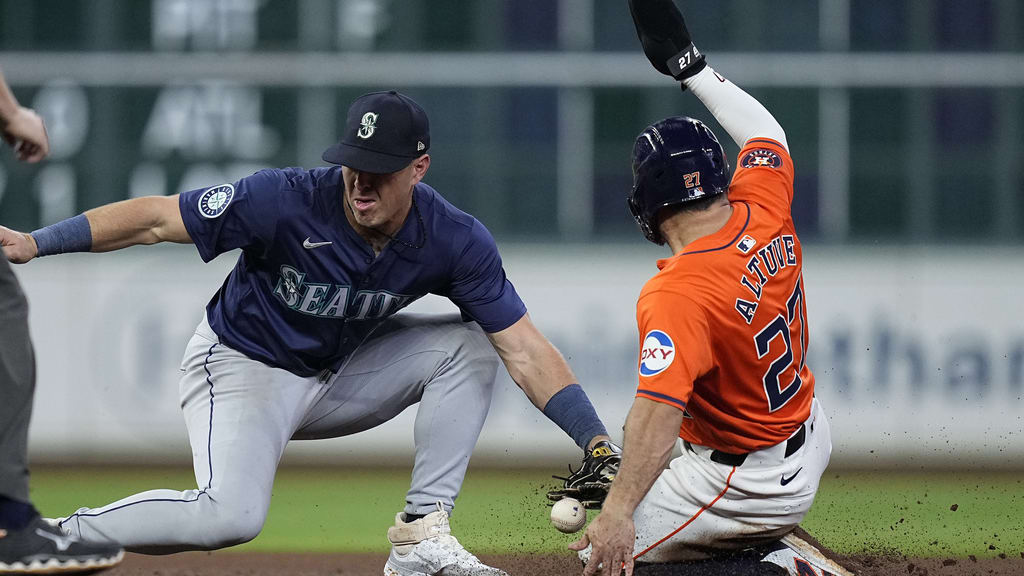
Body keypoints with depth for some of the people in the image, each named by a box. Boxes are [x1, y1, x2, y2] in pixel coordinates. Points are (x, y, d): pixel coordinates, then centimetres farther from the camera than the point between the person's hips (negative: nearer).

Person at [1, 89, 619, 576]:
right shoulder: (285, 201, -28)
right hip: (242, 369, -5)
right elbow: (155, 219, -23)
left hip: (338, 376, 5)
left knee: (469, 345, -10)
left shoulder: (455, 242, -18)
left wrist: (597, 443, -27)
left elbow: (526, 352, -16)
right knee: (231, 515, -31)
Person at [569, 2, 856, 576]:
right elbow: (765, 133, 12)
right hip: (811, 438, 9)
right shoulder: (765, 216, -9)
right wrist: (691, 65, 17)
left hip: (755, 483, -9)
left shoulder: (676, 297, -30)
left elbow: (659, 410, -39)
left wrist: (618, 514, -42)